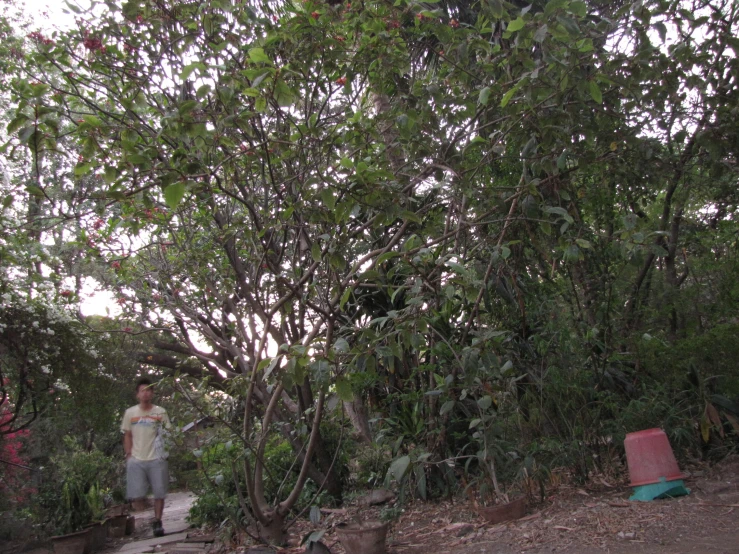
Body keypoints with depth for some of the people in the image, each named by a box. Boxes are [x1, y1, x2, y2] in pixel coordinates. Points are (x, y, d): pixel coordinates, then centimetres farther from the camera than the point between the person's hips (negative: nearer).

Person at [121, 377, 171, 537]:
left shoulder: (160, 412, 2)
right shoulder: (130, 413, 6)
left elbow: (168, 433, 5)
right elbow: (127, 436, 11)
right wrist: (129, 454, 2)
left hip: (156, 459, 0)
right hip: (136, 460, 1)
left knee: (159, 493, 2)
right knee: (137, 495, 1)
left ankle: (157, 521, 15)